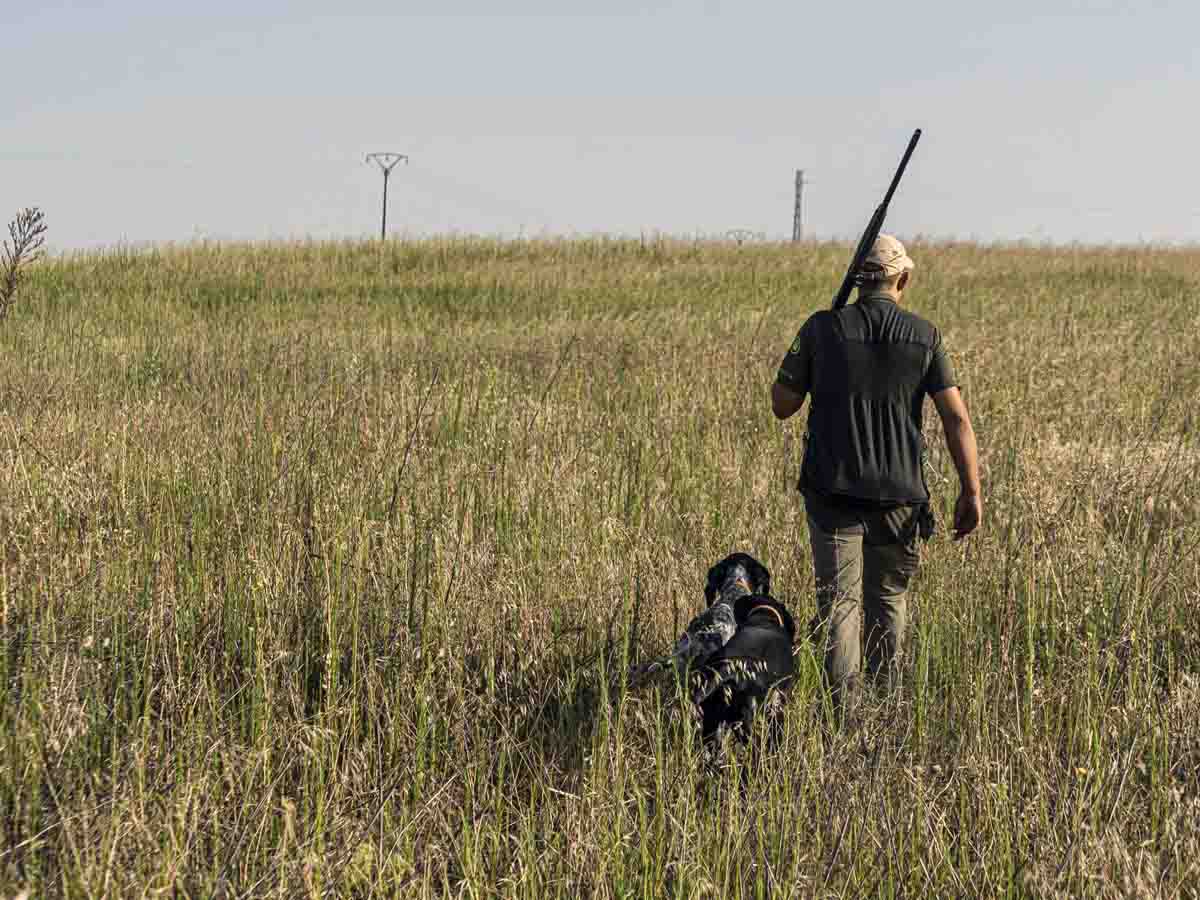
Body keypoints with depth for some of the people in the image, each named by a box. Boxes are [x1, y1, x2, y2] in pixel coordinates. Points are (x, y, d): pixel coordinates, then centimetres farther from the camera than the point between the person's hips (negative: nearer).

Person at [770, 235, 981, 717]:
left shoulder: (822, 328, -4)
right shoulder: (924, 336, -1)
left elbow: (782, 404, 0)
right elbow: (956, 416, -6)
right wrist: (971, 491, -4)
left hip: (833, 491, -1)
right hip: (899, 494, 2)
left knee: (840, 603, -1)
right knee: (889, 598, 17)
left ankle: (843, 710, -10)